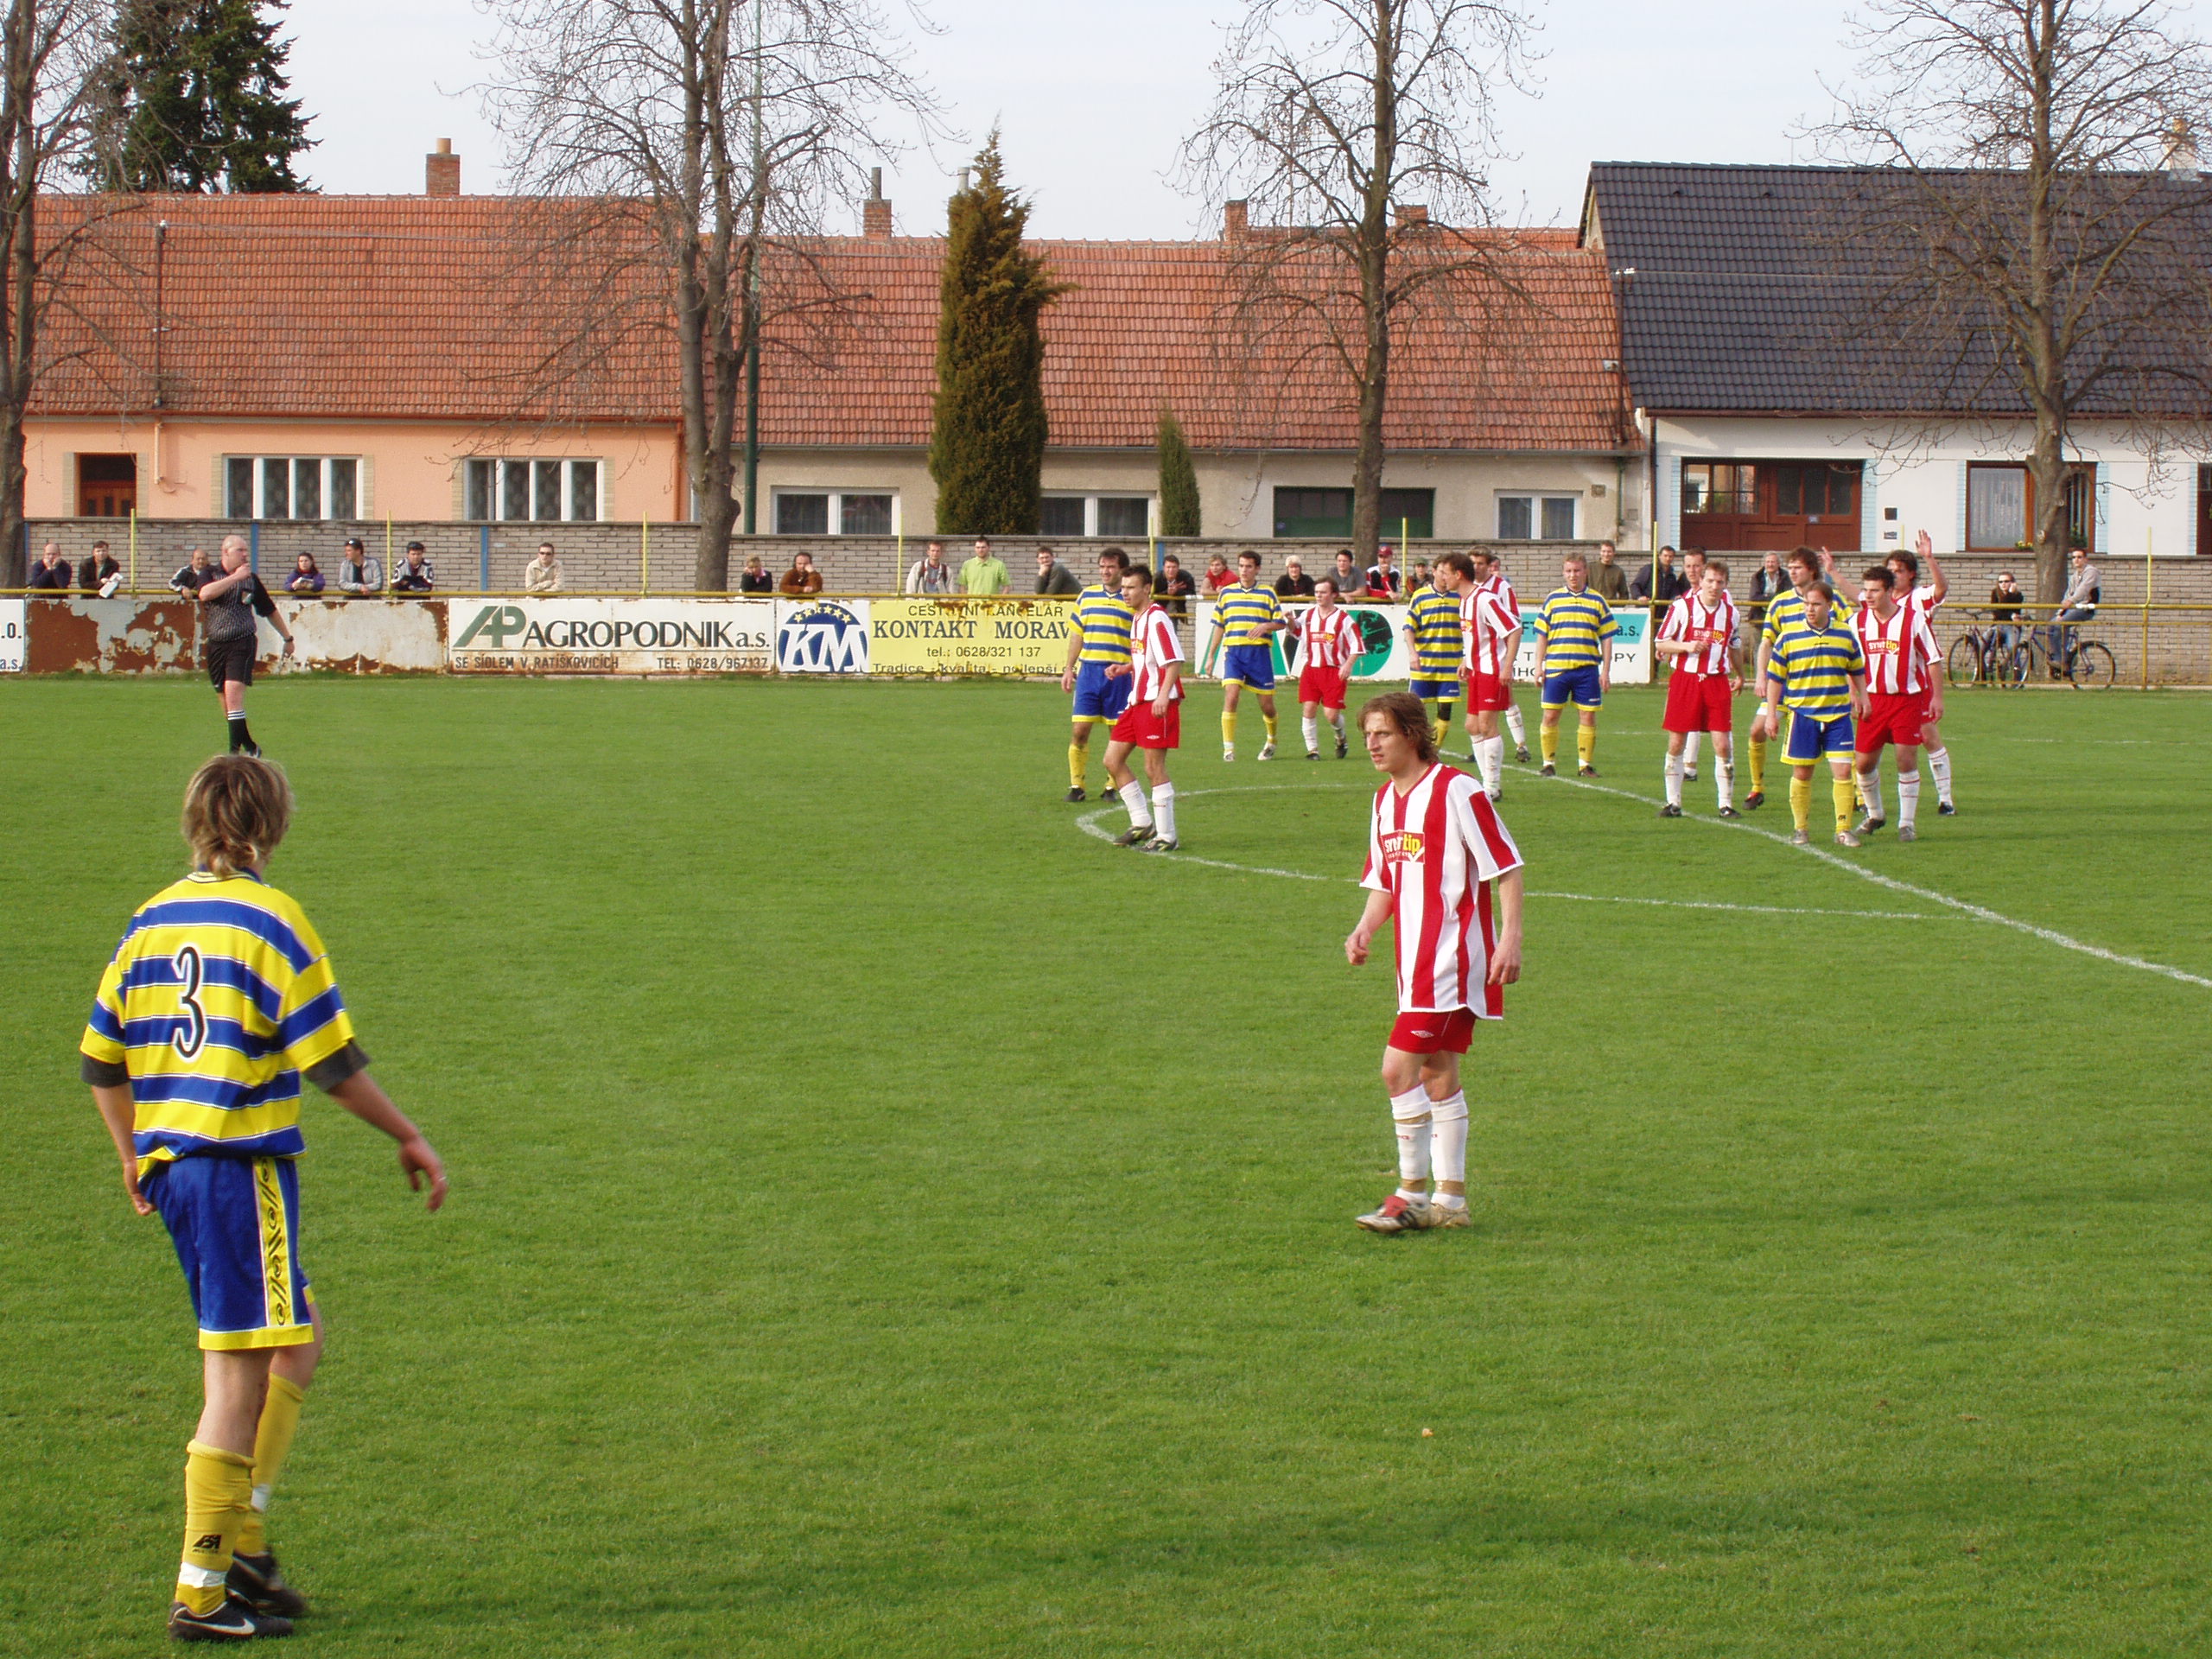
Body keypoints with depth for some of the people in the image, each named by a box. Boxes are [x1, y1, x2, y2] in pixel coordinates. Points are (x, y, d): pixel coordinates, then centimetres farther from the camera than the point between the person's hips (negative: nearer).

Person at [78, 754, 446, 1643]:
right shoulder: (268, 919, -9)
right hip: (242, 1165, -8)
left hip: (169, 1162, 8)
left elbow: (101, 1059, 15)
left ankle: (241, 1540, 16)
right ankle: (202, 1589, -5)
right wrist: (409, 1138, 1)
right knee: (242, 1375, -5)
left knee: (294, 1345, 19)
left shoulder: (150, 921, 11)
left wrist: (135, 1158, 28)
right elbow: (333, 1061, -10)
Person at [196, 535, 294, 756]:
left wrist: (288, 638, 25)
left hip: (243, 643, -2)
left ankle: (235, 750, -20)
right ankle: (249, 746, 23)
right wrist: (235, 577, -21)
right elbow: (205, 594, -22)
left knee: (233, 695, -18)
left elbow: (270, 611, 19)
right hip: (215, 645, 2)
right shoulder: (211, 575, 3)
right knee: (226, 702, 8)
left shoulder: (251, 579, 7)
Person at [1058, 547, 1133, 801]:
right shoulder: (1086, 596, 11)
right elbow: (1077, 635, 16)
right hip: (1088, 671, 2)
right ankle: (1076, 786, 5)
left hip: (1118, 674, -2)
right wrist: (1069, 669, 12)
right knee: (1080, 730, -2)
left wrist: (1128, 667, -11)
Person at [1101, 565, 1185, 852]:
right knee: (1112, 760, 9)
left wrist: (1163, 695, -29)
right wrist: (1126, 667, 14)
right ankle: (1142, 823, 18)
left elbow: (1174, 660, -20)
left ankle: (1166, 836, 2)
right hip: (1137, 701, 10)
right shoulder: (1136, 619, 15)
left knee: (1154, 769, -6)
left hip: (1156, 702, -10)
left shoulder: (1156, 619, -14)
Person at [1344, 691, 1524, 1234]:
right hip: (1416, 960, 9)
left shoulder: (1456, 791, -13)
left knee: (1398, 1068, -15)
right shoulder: (1386, 801, 12)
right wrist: (1366, 928, 3)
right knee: (1436, 1075, 12)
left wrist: (1510, 938, -18)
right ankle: (1449, 1200, 18)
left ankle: (1412, 1194, -6)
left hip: (1452, 957, -9)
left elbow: (1506, 868, -11)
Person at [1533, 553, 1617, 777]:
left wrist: (1606, 671, 2)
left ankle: (1585, 764, 11)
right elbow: (1542, 635, 10)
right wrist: (1540, 666, 3)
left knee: (1588, 717, 1)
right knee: (1550, 716, 0)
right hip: (1555, 668, 0)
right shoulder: (1552, 599, 7)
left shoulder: (1597, 601, 6)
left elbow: (1606, 638, 8)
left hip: (1587, 669, 0)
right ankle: (1549, 763, 11)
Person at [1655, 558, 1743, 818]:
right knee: (1676, 744, 1)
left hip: (1717, 682, 2)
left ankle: (1726, 804, 3)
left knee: (1723, 745, -6)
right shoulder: (1682, 606, -2)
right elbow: (1660, 643, 1)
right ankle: (1673, 803, 11)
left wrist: (1738, 675, 22)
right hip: (1684, 679, -2)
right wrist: (1687, 646, -13)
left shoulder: (1730, 611, 8)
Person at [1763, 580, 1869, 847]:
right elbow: (1775, 677, 4)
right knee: (1801, 774, 5)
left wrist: (1861, 698, 12)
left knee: (1843, 770, -6)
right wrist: (1772, 713, 1)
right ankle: (1801, 828, 17)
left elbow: (1857, 671, 18)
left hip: (1838, 714, 1)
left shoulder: (1845, 634, 4)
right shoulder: (1789, 637, -1)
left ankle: (1844, 830, 2)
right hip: (1802, 713, -1)